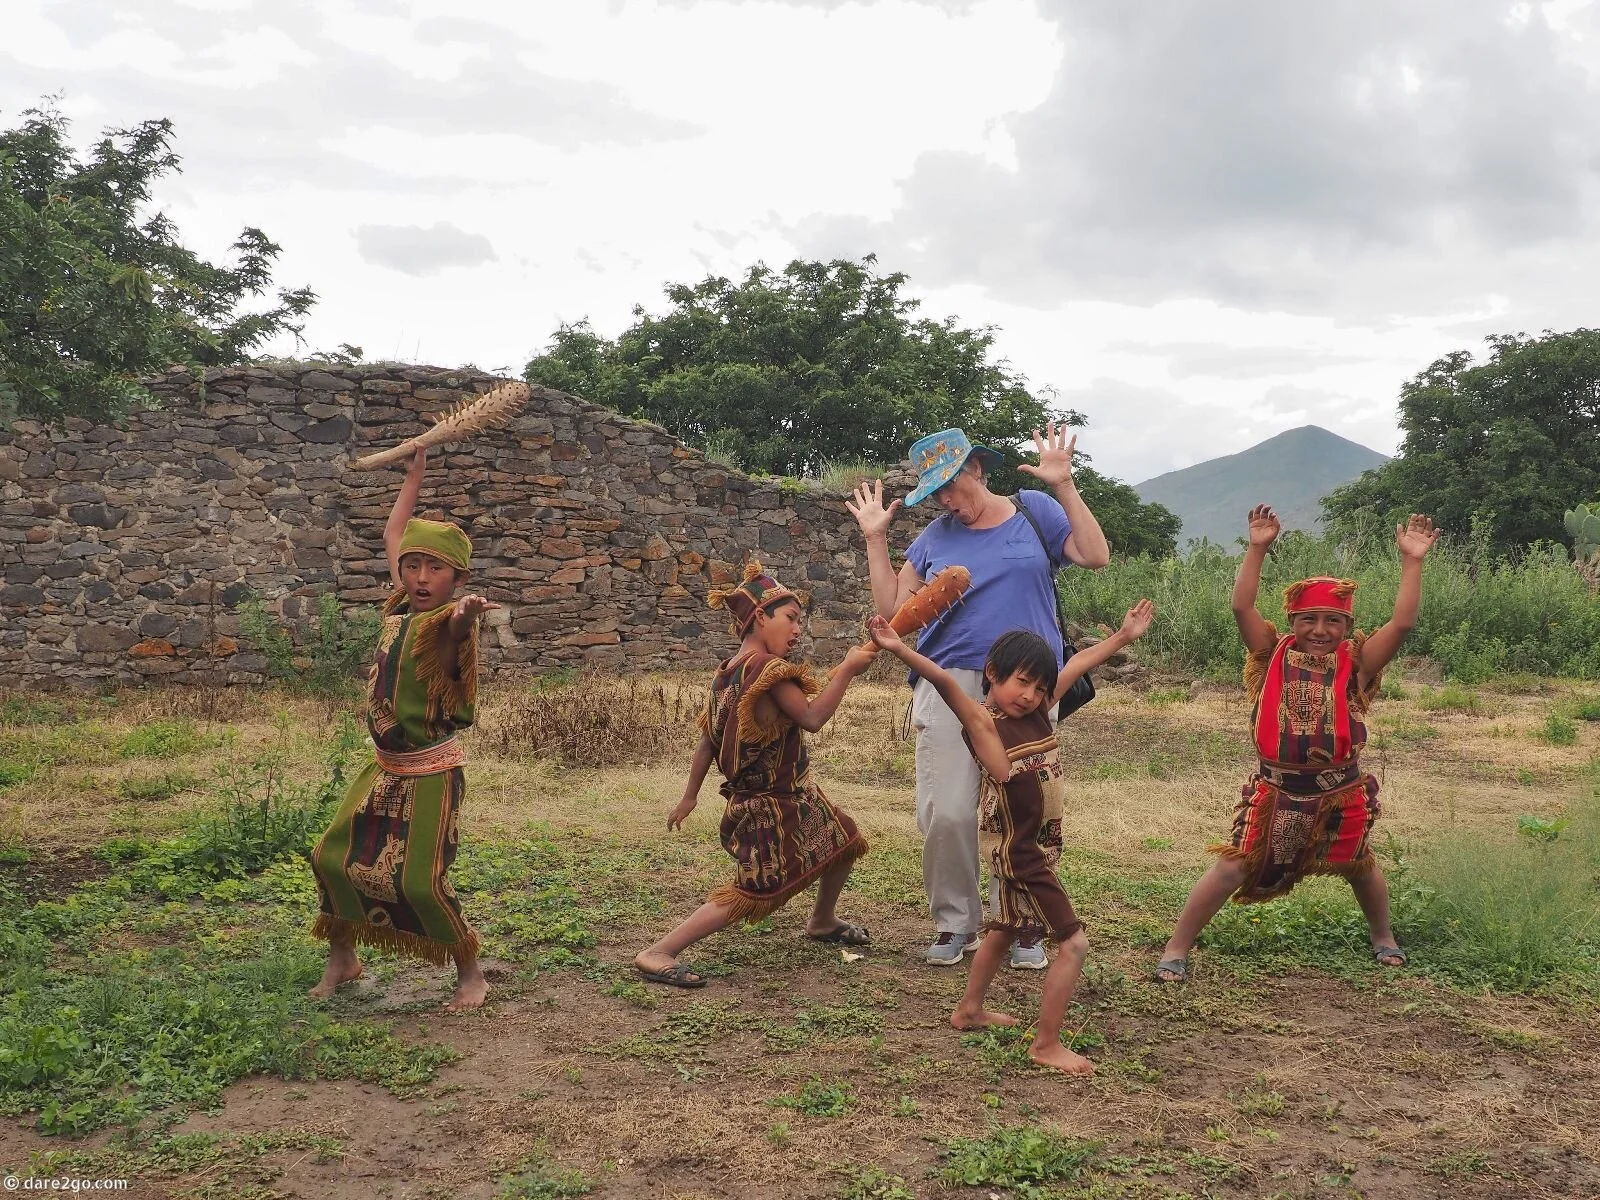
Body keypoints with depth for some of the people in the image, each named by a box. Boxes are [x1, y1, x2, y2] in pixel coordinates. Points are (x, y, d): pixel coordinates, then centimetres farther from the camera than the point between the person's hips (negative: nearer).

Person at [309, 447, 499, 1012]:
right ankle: (343, 959, 32)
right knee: (333, 857, 11)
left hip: (430, 774, -8)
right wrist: (414, 476, 23)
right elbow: (393, 537, 19)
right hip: (385, 769, 8)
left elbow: (454, 628, -45)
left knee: (419, 881, -10)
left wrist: (465, 615, -68)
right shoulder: (401, 607, 4)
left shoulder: (448, 622, -18)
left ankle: (471, 974, 9)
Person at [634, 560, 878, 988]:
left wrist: (690, 796, 14)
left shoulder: (727, 672, 3)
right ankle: (657, 954, -8)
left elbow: (707, 740, 8)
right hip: (771, 805, -10)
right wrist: (847, 669, -20)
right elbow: (811, 718, -27)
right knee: (753, 892, -8)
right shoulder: (767, 668, -23)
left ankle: (822, 922, 46)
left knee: (843, 839, 25)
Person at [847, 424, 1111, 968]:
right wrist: (875, 538, 8)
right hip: (951, 683, 1)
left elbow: (1096, 556, -3)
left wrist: (1063, 485, -8)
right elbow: (892, 608, 11)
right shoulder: (936, 536, 12)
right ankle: (955, 923, 11)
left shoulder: (1034, 511, 8)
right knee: (945, 813, -7)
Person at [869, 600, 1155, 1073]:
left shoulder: (1038, 712, 2)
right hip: (1018, 853, -9)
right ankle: (1046, 1045, 5)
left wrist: (1123, 637, 20)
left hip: (1038, 847, 9)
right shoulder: (983, 723, -18)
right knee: (1073, 942, -7)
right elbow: (946, 682, -34)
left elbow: (1077, 664, 12)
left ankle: (969, 1010, 43)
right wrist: (902, 651, -47)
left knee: (1005, 929, 24)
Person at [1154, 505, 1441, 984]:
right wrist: (1257, 549, -18)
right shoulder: (1274, 655, -2)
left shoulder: (1356, 663, -3)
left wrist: (1411, 561, -16)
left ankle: (1383, 939, 51)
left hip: (1340, 792, 1)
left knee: (1361, 868, 23)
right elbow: (1242, 607, -13)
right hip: (1277, 789, -1)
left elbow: (1402, 622, -13)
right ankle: (1176, 950, 7)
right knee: (1230, 869, -3)